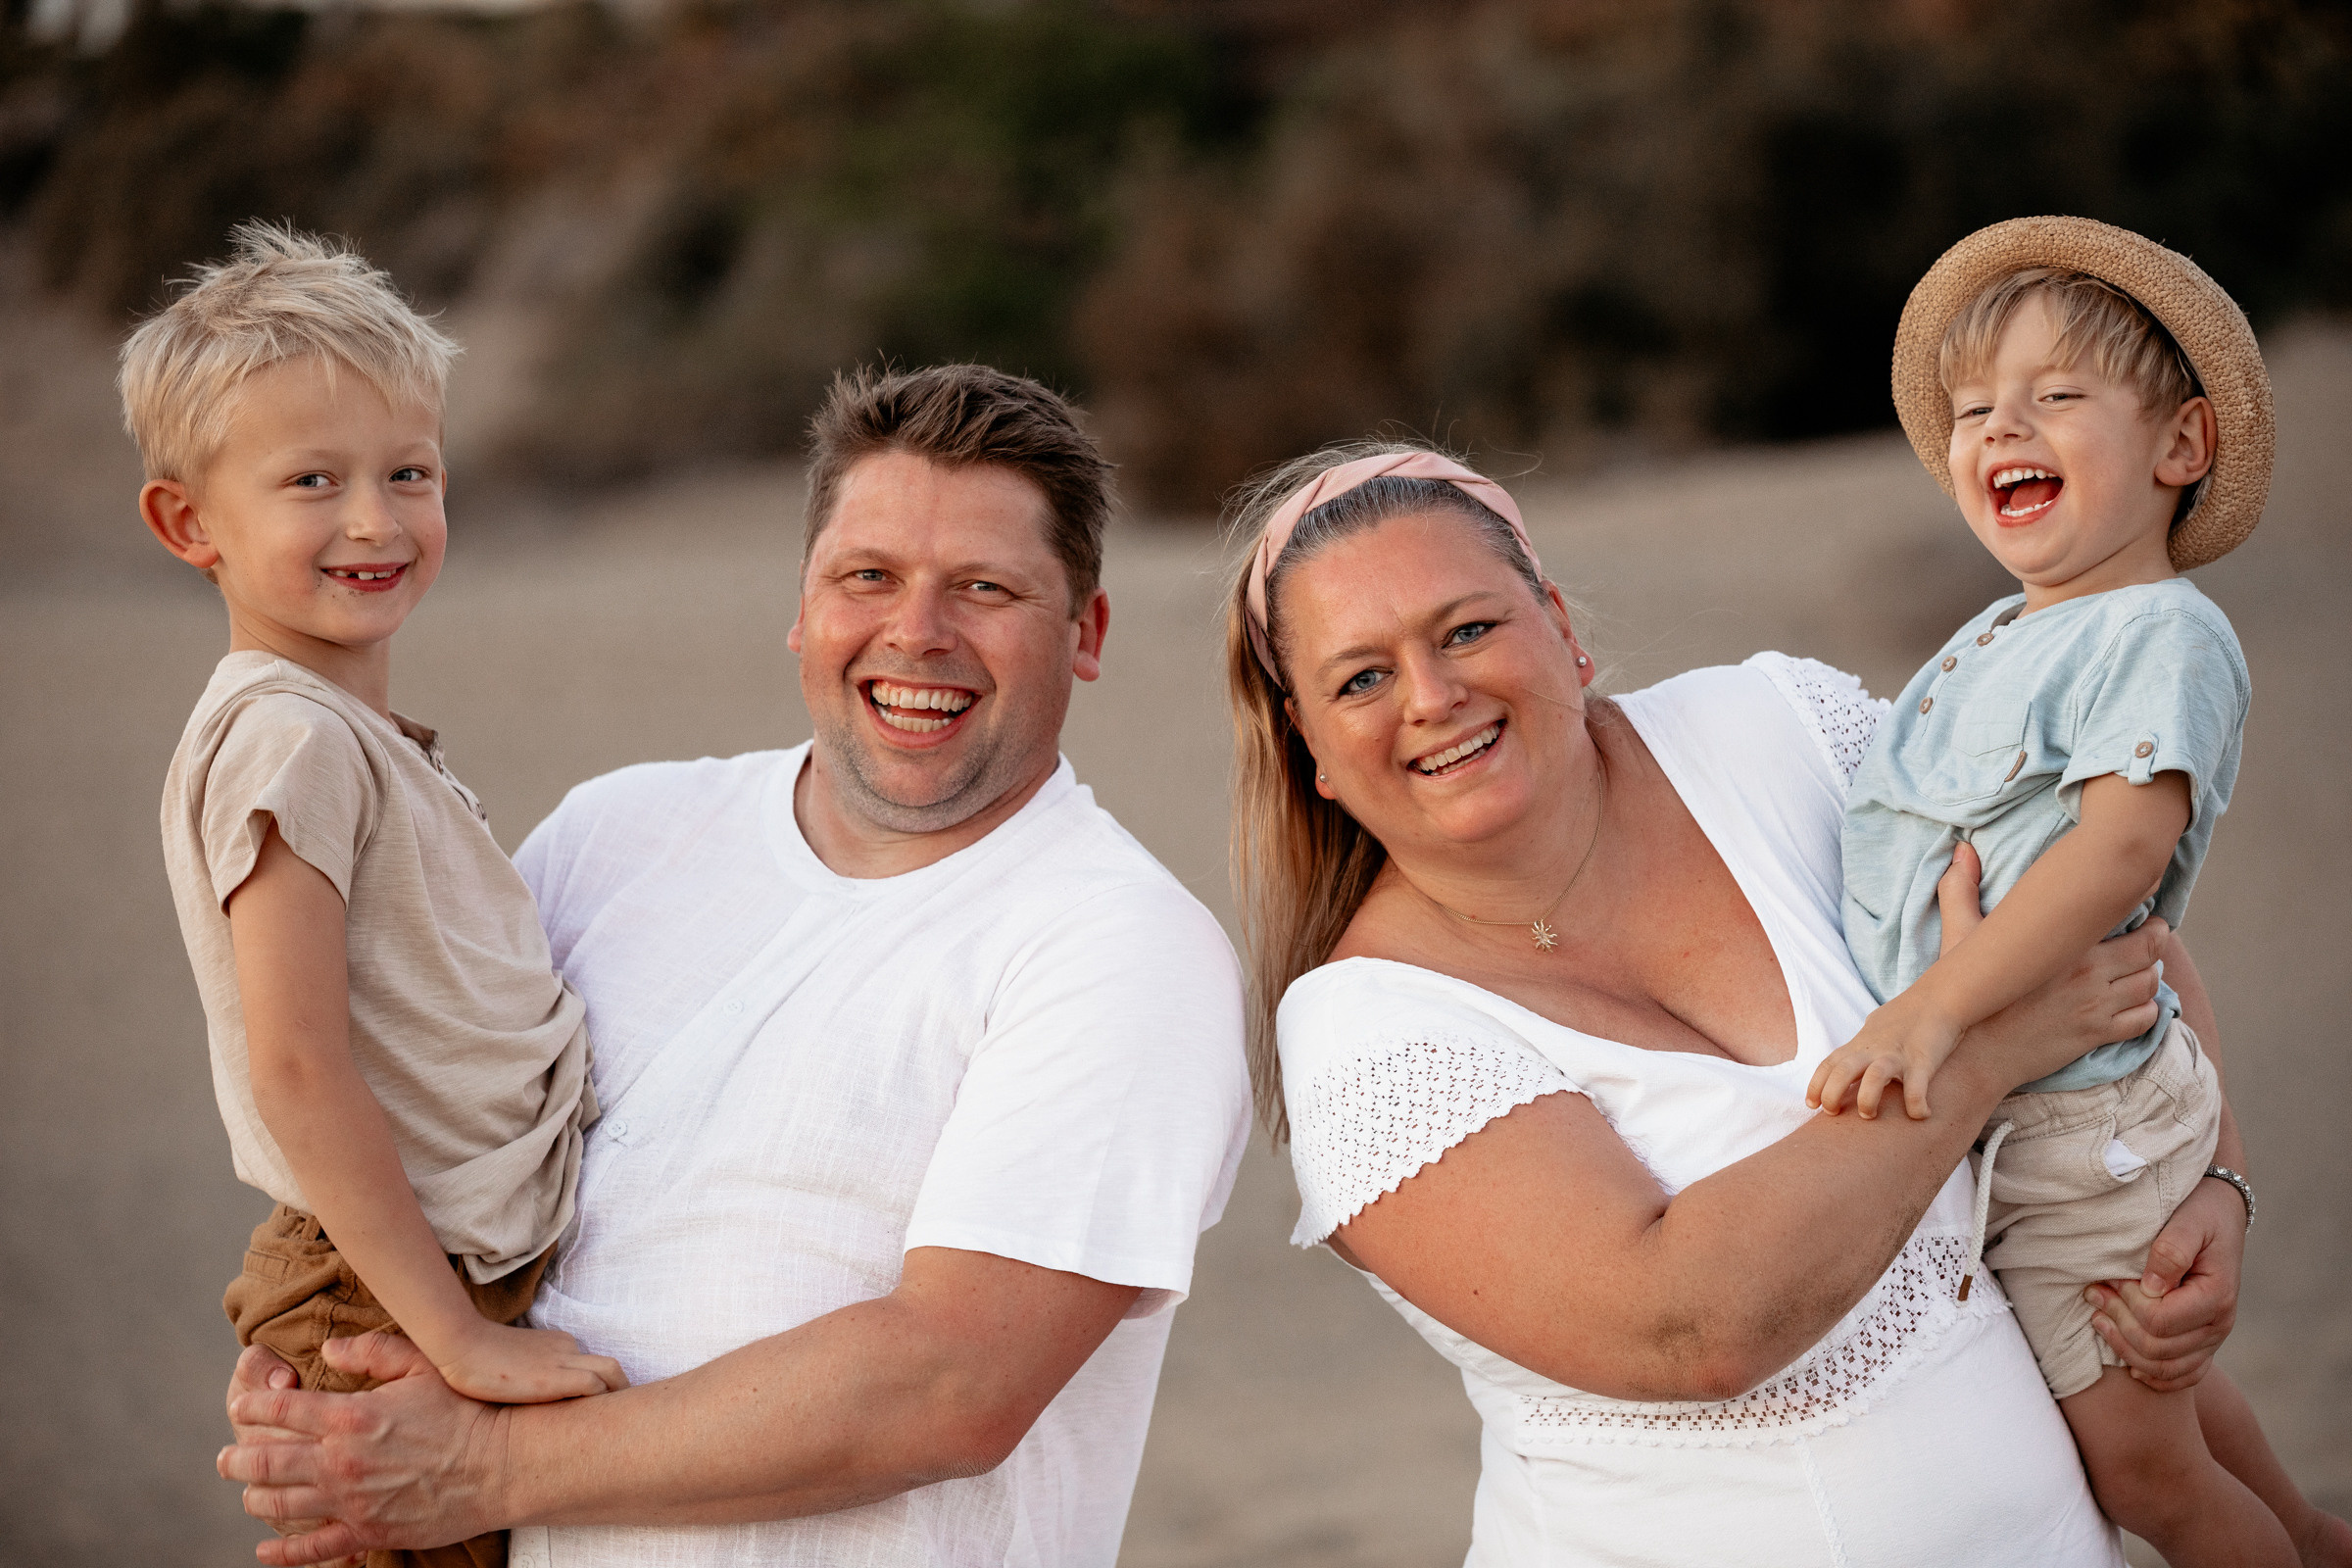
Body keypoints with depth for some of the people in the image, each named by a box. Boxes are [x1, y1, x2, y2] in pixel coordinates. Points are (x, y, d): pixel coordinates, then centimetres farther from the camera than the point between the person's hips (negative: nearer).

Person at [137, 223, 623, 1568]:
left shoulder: (365, 739, 11)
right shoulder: (289, 738, -18)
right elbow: (297, 1068, -24)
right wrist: (459, 1341, -22)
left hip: (479, 1284, 9)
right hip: (389, 1313, -9)